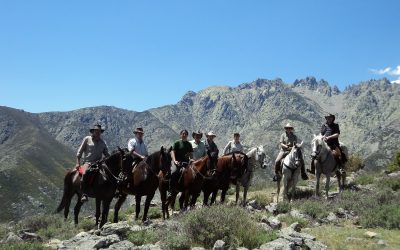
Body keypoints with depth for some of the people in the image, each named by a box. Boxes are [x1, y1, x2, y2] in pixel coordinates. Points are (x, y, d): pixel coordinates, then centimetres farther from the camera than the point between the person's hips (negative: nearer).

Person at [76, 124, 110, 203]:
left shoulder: (102, 142, 17)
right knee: (85, 173, -33)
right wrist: (78, 162, 0)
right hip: (88, 162, -4)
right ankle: (84, 194, -34)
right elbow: (80, 151, 8)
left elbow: (106, 154, 21)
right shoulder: (87, 139, 7)